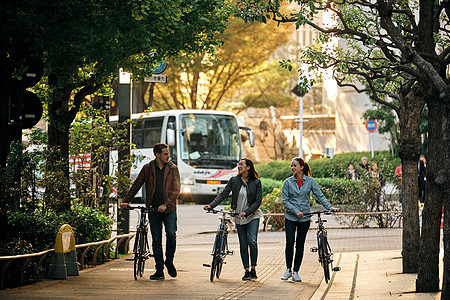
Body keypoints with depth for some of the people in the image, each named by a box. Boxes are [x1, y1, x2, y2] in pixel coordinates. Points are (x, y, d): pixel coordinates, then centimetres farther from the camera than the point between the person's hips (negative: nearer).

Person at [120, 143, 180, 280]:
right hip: (153, 209, 1)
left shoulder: (173, 168, 2)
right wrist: (126, 201, 0)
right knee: (156, 239, 2)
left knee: (171, 234, -16)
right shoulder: (147, 168, 5)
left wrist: (166, 204, -18)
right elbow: (136, 185, 9)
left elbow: (176, 190, -5)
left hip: (169, 209, -1)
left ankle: (169, 261, 7)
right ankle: (159, 270, 7)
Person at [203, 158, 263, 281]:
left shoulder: (256, 182, -5)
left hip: (252, 216, -3)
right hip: (239, 217, 3)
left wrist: (246, 212, -18)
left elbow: (258, 201, -7)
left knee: (252, 241, -16)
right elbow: (223, 194, -1)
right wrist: (211, 206, -13)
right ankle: (246, 271, 10)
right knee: (243, 244, 3)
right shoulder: (234, 180, 1)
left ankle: (253, 270, -6)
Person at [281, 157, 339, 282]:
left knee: (300, 245, 3)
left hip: (304, 218, 1)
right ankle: (288, 269, 0)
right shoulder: (288, 182, 1)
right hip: (290, 217, -1)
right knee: (290, 242, -13)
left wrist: (330, 207, -11)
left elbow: (320, 196, 1)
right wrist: (296, 211, -15)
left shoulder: (310, 181, 2)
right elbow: (285, 201, -2)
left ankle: (296, 272, 11)